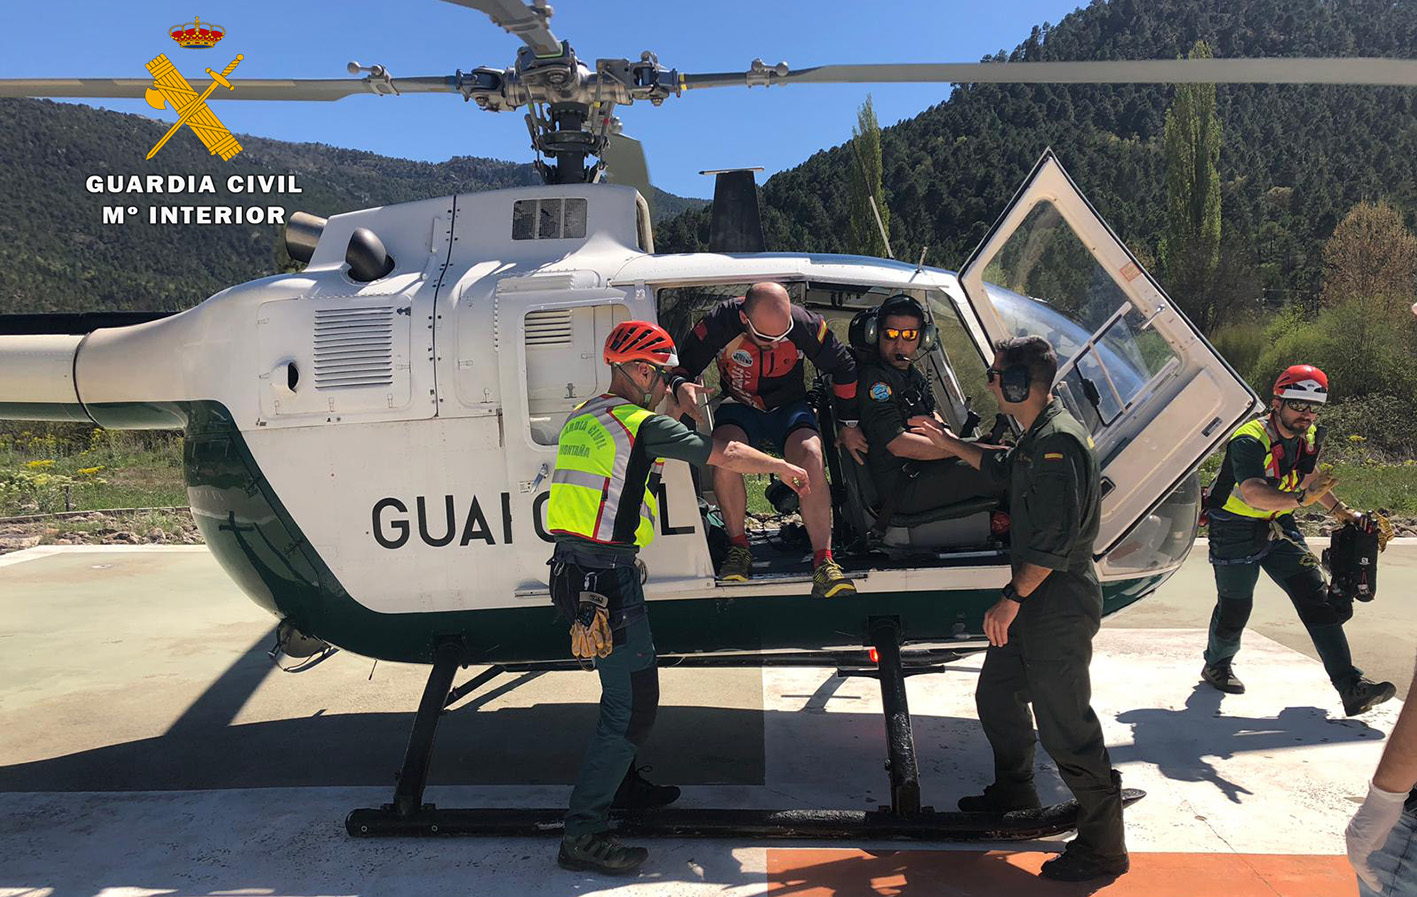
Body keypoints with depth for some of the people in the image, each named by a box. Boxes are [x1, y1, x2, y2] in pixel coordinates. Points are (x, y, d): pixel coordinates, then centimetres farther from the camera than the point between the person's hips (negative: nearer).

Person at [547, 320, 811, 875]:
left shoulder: (581, 418, 13)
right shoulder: (644, 424, -12)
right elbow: (724, 455, -9)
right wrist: (785, 468, 6)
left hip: (572, 567, 9)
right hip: (607, 574, -9)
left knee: (629, 682, 24)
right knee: (632, 701, -3)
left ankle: (621, 784, 39)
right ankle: (583, 834, -1)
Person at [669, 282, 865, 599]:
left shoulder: (805, 324, -20)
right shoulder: (719, 324, -22)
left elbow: (843, 367, -3)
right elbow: (682, 362, -9)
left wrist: (849, 425, 4)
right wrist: (681, 386, -34)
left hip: (788, 408, 0)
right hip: (739, 408, 0)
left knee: (811, 458, -32)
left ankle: (823, 560, -24)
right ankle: (738, 547, -13)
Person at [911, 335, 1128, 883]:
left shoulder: (1058, 440, -21)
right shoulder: (1037, 437, 12)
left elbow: (1057, 538, -26)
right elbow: (1001, 467, 34)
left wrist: (1011, 598, -23)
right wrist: (945, 441, 33)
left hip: (1059, 603, -11)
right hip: (1036, 598, 11)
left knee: (1064, 724, -4)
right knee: (997, 694, 21)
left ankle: (1103, 847, 8)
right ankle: (1014, 793, 41)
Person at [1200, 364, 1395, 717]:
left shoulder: (1308, 436, -2)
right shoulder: (1250, 441, -26)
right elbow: (1254, 494, -41)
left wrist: (1338, 509, 17)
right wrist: (1300, 498, -55)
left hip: (1279, 527, 7)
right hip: (1235, 532, -6)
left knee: (1317, 598, -4)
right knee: (1234, 608, 3)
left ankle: (1351, 687, -3)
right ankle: (1217, 665, 33)